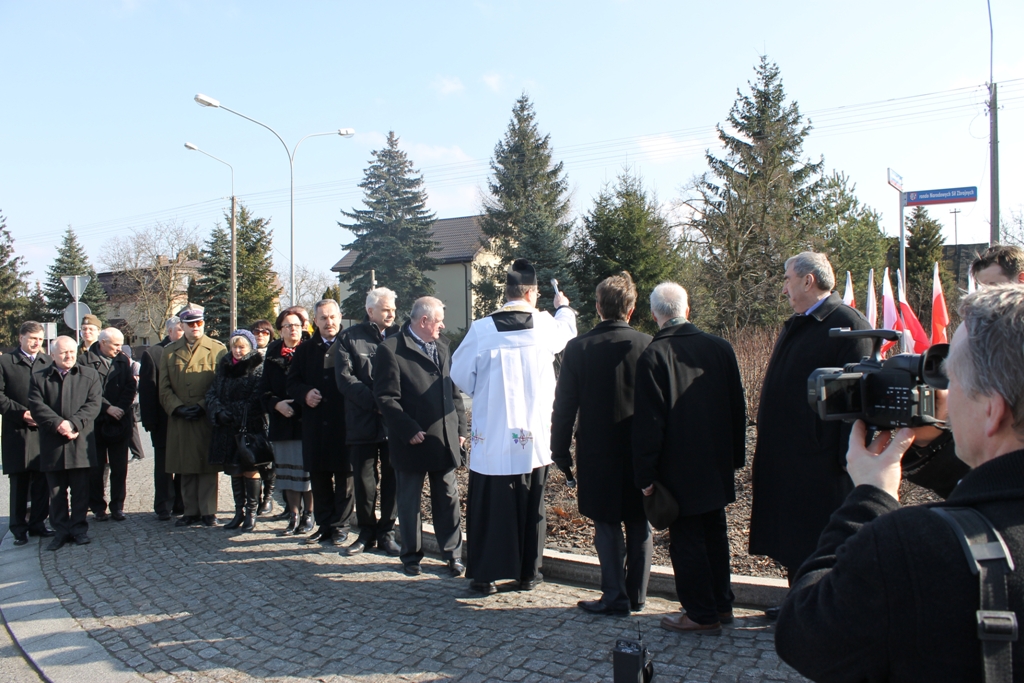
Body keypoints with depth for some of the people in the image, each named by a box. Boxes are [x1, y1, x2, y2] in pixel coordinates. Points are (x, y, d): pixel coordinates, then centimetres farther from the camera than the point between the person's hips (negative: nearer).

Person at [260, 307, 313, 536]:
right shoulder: (273, 356, 10)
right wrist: (277, 404, -8)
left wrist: (301, 405, -15)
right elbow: (264, 390, 9)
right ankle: (293, 516, 18)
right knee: (287, 470, 8)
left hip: (306, 421, -3)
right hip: (282, 422, 4)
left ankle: (309, 515, 12)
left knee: (307, 468, 0)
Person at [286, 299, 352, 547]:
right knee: (318, 476, 10)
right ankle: (324, 524, 22)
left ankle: (339, 525, 15)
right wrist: (305, 394, -8)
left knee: (344, 475, 4)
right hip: (315, 423, 4)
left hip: (345, 422, -4)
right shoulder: (305, 349, 13)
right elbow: (293, 382, 11)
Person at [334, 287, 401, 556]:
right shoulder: (349, 338, 3)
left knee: (392, 479, 6)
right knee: (363, 480, 7)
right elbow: (345, 379, -6)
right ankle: (366, 532, 22)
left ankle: (386, 532, 19)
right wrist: (376, 401, -14)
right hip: (363, 422, -1)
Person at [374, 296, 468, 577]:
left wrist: (460, 428, 8)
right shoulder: (391, 349, -9)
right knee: (409, 501, 10)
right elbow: (386, 397, -12)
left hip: (445, 438, 5)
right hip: (412, 441, -5)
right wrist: (409, 430, -17)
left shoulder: (442, 346, 11)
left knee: (448, 499, 10)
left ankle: (453, 553, 22)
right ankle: (411, 556, 24)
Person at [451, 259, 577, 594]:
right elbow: (566, 331, 21)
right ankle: (529, 572, 23)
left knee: (488, 506, 9)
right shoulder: (546, 324, -4)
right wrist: (564, 308, 42)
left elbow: (460, 374, 0)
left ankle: (485, 575, 14)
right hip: (534, 436, 2)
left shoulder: (481, 329, -9)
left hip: (491, 436, -1)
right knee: (531, 506, 13)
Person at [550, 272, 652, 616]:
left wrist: (560, 452, 4)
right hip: (641, 451, 1)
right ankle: (637, 596, 23)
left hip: (597, 453, -1)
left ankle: (614, 597, 11)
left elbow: (564, 407, -4)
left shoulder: (578, 348, -8)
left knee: (607, 525, 9)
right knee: (639, 525, 13)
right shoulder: (648, 345, -7)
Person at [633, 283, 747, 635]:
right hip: (717, 465, 6)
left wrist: (645, 474, -10)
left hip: (679, 468, -6)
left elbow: (648, 421, -16)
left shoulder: (653, 356, -16)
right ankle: (721, 605, 31)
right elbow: (738, 406, 7)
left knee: (687, 540, 5)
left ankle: (702, 615, 14)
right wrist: (735, 456, 16)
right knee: (715, 534, 19)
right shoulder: (720, 347, 1)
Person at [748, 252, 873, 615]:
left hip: (821, 458, -9)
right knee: (793, 532, 17)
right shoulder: (796, 325, 14)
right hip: (786, 453, 9)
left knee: (819, 536, 3)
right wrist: (769, 437, 17)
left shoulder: (847, 324, -14)